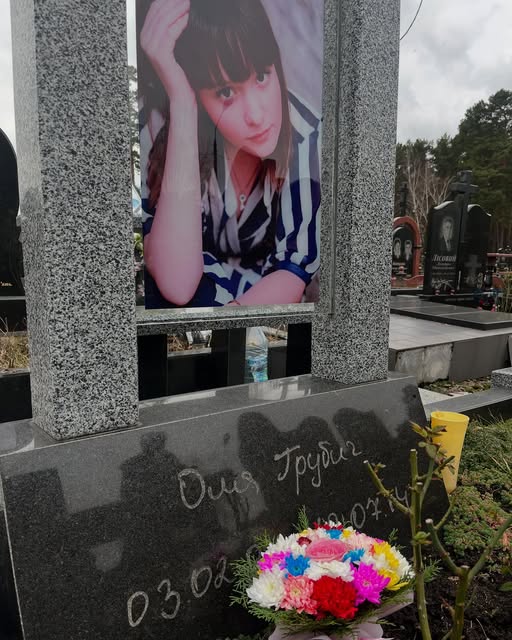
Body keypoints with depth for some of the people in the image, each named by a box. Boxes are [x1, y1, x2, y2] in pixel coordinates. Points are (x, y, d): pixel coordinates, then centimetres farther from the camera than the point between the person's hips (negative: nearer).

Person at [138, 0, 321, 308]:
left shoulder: (305, 136, -20)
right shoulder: (159, 129, -23)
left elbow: (296, 266, -11)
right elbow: (177, 284, -36)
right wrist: (182, 108, -40)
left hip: (264, 293, 3)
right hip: (196, 289, -2)